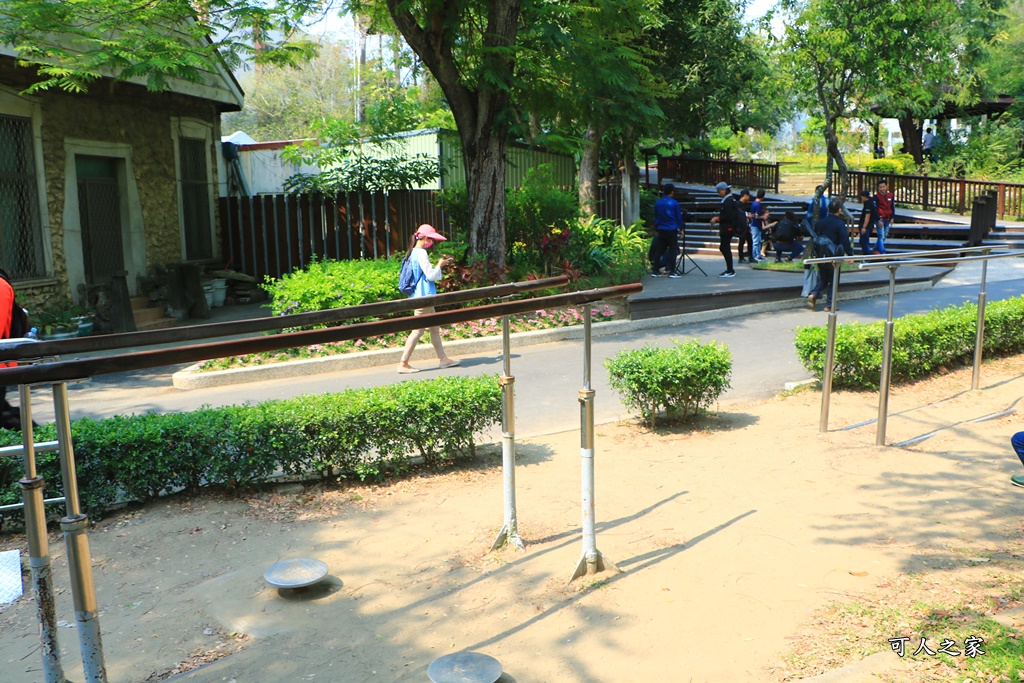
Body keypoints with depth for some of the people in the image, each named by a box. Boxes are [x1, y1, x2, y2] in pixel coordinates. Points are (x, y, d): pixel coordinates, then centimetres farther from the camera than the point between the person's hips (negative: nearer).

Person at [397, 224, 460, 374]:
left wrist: (440, 264, 15)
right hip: (423, 297, -10)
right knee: (418, 330, -6)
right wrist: (440, 265, -2)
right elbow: (431, 275, -18)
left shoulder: (414, 253, 14)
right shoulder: (421, 253, -16)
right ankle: (403, 364, -3)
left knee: (434, 328, 15)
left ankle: (442, 359, 23)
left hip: (421, 296, 10)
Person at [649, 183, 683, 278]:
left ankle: (655, 270, 8)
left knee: (659, 250, 9)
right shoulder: (674, 203, -7)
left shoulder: (657, 203, 5)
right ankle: (671, 271, -2)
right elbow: (679, 217, 0)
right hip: (672, 230, -4)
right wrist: (681, 228, 14)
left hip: (661, 230, 4)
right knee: (673, 250, 1)